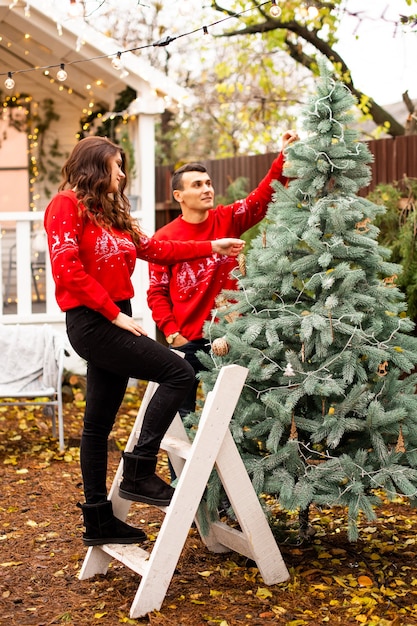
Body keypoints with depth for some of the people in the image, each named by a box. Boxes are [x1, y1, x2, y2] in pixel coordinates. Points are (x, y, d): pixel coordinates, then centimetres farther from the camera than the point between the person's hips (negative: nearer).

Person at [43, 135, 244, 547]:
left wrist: (212, 247, 21)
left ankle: (98, 520, 18)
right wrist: (114, 313, -17)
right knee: (178, 373, -13)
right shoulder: (67, 205, -6)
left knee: (100, 421, 11)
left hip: (112, 322, 9)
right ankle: (139, 471, -7)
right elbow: (67, 269, -17)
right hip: (92, 322, -9)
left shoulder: (110, 212, 19)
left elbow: (154, 250, 21)